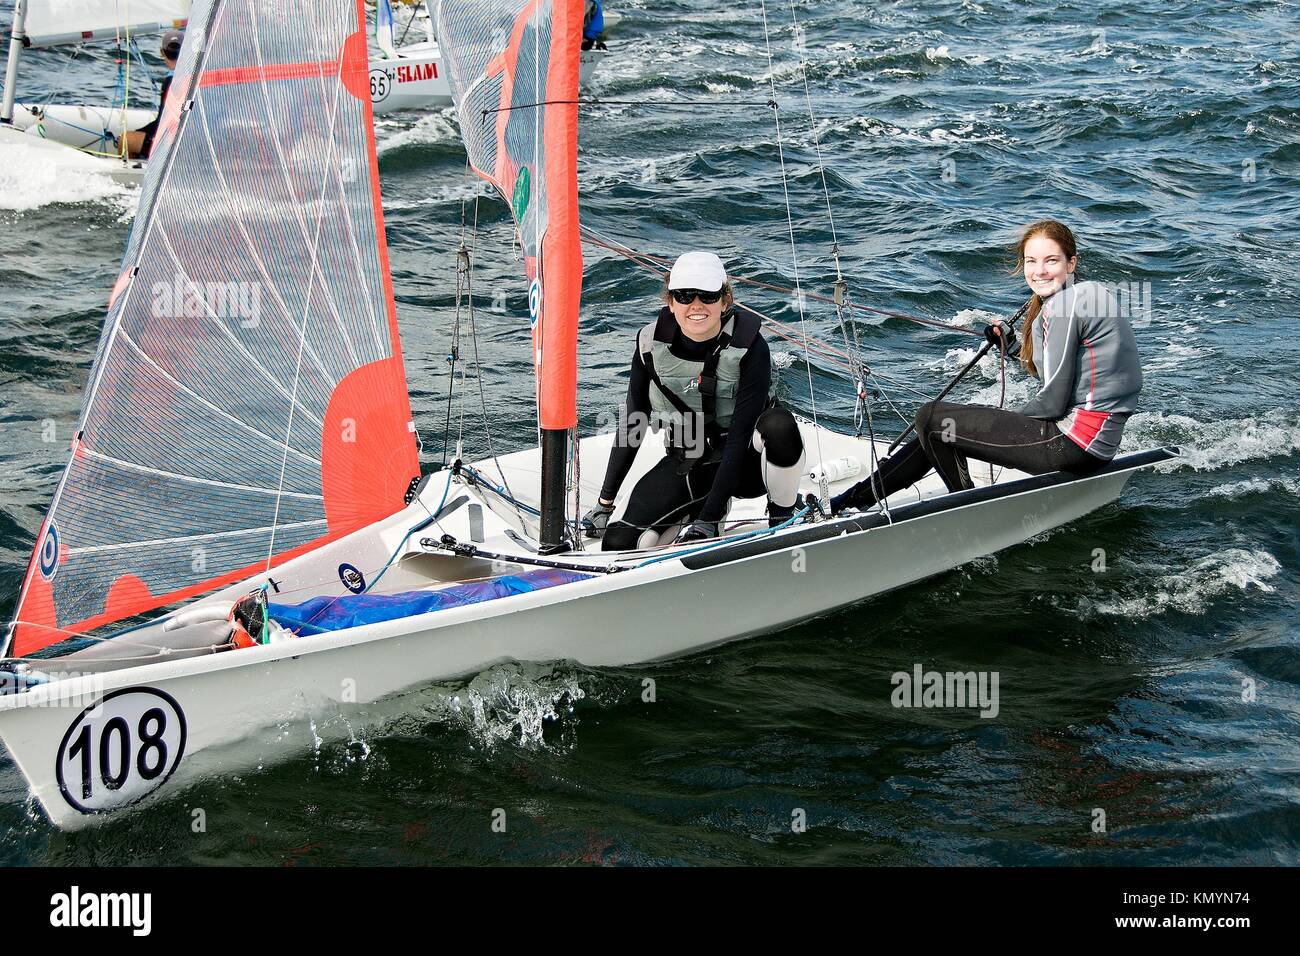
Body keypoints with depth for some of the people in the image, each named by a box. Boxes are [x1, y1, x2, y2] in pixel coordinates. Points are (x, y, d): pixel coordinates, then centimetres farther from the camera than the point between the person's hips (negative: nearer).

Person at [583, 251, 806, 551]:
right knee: (618, 544, -16)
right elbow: (631, 423, 0)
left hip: (744, 462, -3)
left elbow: (740, 436, -25)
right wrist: (605, 502, 0)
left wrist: (707, 521, -30)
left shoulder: (750, 348, -22)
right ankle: (695, 508, 12)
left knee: (779, 424, -38)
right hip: (687, 464, 3)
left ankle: (783, 521, -11)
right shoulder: (651, 343, -11)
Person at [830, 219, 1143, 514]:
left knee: (932, 418, -4)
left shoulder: (1062, 307, -17)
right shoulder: (1087, 294, 13)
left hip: (1075, 443, -11)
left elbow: (1053, 402, -18)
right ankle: (840, 504, 19)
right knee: (940, 432, 15)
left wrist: (1008, 420, -1)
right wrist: (1012, 348, 17)